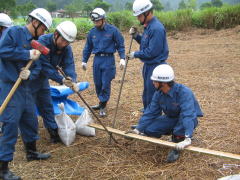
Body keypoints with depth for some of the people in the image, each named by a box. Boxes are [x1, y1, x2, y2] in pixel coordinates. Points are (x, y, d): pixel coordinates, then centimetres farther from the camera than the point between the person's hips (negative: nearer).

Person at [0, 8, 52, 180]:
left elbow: (35, 66, 10)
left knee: (30, 120, 19)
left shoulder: (34, 42, 13)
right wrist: (27, 54, -19)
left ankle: (31, 152, 40)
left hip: (25, 87, 9)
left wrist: (30, 73, -13)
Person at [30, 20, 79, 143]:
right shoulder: (42, 42, -31)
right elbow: (45, 67, -34)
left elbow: (69, 65, -17)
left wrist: (72, 80, -35)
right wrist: (62, 80, -39)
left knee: (47, 107, 14)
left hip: (43, 79, 7)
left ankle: (54, 132, 25)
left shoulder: (66, 48, -9)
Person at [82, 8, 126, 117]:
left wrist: (122, 58, -11)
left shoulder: (112, 30, -6)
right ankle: (102, 102, 27)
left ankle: (103, 106, 8)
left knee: (106, 84, -3)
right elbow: (88, 47, 16)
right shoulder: (92, 32, 6)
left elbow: (120, 45, -1)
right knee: (97, 83, 9)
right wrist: (84, 60, 15)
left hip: (108, 59, -4)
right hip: (97, 59, 4)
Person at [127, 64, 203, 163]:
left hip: (187, 120, -6)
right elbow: (150, 112, -7)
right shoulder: (158, 94, -11)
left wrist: (187, 139, -54)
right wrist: (138, 129, -15)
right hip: (171, 118, 6)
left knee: (182, 122, -40)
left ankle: (177, 148, -15)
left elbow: (188, 115, -44)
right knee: (148, 129, -11)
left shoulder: (184, 92, -33)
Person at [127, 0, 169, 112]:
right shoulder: (148, 26, 7)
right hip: (148, 65, 10)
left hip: (155, 66, -10)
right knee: (147, 91, 23)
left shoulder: (156, 28, -24)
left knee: (152, 94, 1)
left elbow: (152, 51, -25)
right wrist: (136, 36, 0)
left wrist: (135, 54, -13)